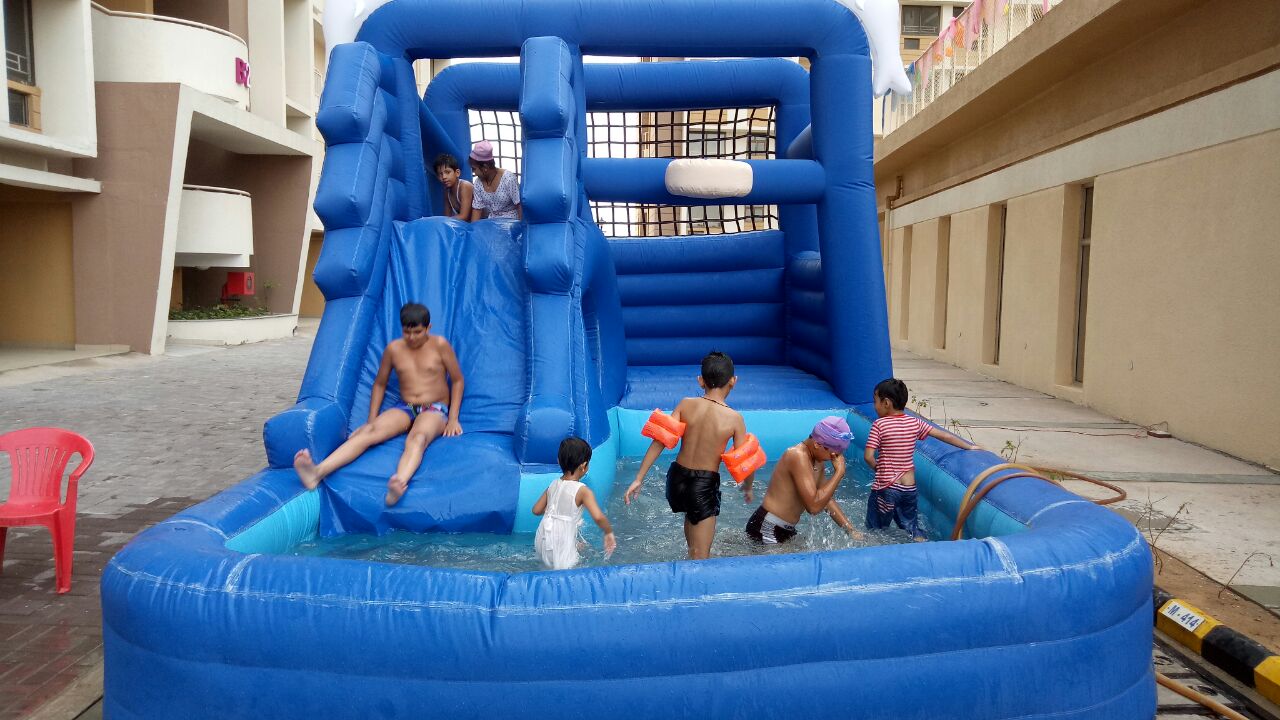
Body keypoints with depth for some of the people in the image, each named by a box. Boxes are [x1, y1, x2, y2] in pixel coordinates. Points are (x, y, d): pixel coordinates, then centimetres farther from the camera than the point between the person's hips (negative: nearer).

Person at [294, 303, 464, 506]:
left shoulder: (440, 345, -3)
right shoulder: (393, 348, 5)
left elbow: (457, 380, 2)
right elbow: (379, 384, 16)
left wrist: (453, 418, -6)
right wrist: (371, 419, 8)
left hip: (435, 410, -4)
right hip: (404, 408, 4)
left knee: (418, 437, -40)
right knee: (369, 432, -26)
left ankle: (399, 483, -71)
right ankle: (318, 472, -49)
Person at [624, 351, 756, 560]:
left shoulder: (686, 404, -7)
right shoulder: (734, 418, -14)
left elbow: (660, 441, -12)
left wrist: (639, 479, -8)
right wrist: (747, 488, 10)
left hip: (677, 478, 5)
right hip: (705, 485, -5)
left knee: (692, 516, 37)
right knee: (700, 556, 7)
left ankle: (691, 562, 58)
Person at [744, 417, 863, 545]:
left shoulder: (818, 459, 6)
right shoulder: (798, 456, -24)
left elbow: (825, 498, 14)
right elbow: (814, 506, -30)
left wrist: (851, 531, 7)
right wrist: (839, 472, -24)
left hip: (786, 529, 10)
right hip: (768, 529, -9)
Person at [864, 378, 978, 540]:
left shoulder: (879, 424, -12)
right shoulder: (914, 422, 1)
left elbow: (868, 457, -17)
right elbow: (944, 436, 5)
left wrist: (876, 466, 4)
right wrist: (971, 447, 17)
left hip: (886, 487, -5)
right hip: (909, 488, 5)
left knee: (875, 532, 10)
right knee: (911, 525, 17)